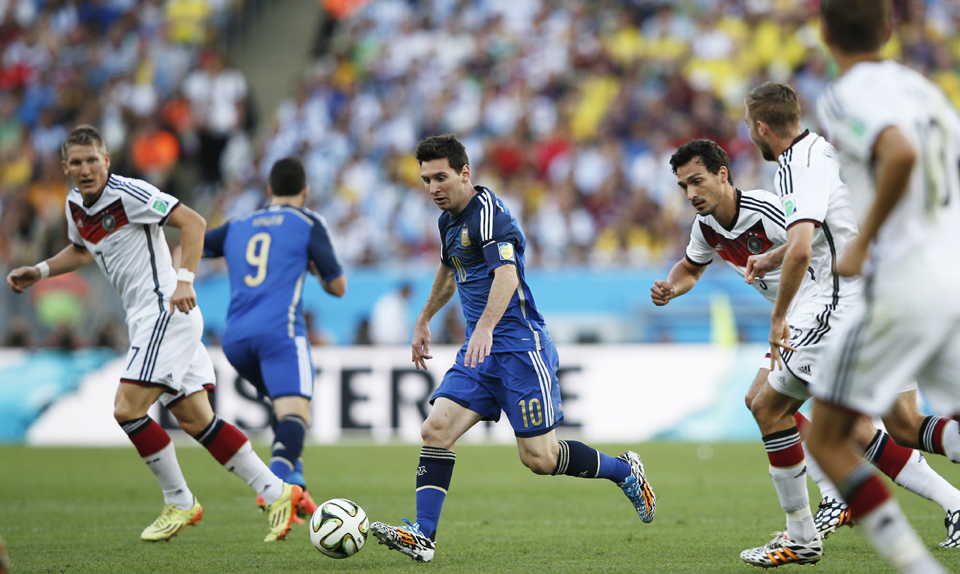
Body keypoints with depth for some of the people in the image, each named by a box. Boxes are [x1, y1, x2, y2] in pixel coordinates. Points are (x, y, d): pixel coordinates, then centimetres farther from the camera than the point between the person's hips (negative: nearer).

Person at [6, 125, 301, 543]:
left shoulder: (128, 193, -14)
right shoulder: (75, 205, 12)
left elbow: (193, 222, -18)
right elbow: (82, 250, 33)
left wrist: (185, 280, -26)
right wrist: (38, 271, 20)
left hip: (166, 312, -9)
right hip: (147, 320, 9)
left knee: (127, 409, -13)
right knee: (196, 421, 6)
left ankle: (179, 502, 2)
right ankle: (276, 493, 9)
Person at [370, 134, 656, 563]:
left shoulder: (487, 211, -15)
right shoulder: (449, 219, 14)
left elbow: (507, 274, -31)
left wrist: (485, 327, -45)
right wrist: (423, 321, 42)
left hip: (520, 346, -8)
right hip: (479, 351, 8)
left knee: (539, 457, -6)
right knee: (436, 430, -10)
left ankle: (625, 471, 18)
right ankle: (422, 536, -14)